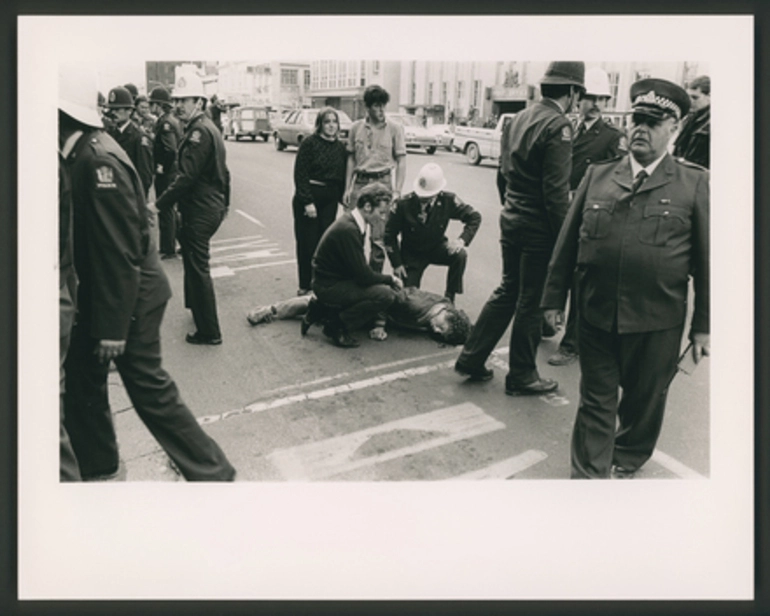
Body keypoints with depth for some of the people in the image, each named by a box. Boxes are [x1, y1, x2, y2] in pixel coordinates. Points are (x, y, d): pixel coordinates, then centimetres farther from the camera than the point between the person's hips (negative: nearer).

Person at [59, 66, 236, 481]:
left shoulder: (98, 160, -23)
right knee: (81, 376, 18)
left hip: (128, 295, -9)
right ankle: (97, 465, 38)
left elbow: (120, 253, -25)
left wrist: (113, 327, -21)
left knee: (148, 388, 1)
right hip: (99, 292, 9)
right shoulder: (83, 153, 6)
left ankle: (212, 472, 16)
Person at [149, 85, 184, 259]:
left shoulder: (165, 123, -18)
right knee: (171, 209, 18)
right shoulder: (174, 119, 11)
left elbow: (171, 150, -27)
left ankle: (168, 250, 8)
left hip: (166, 174, -10)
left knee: (165, 211, -1)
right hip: (174, 171, 10)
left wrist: (162, 167, -16)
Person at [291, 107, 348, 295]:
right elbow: (300, 174, -10)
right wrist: (307, 202, -16)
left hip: (330, 200, 4)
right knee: (308, 243, 0)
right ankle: (305, 285, 12)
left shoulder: (341, 148, 10)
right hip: (308, 198, -4)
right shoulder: (309, 143, -6)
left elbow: (342, 177, 15)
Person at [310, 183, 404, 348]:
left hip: (335, 279, 10)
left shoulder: (351, 222, 6)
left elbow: (361, 268, 12)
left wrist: (387, 279, 2)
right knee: (386, 294, -22)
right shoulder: (348, 230, -25)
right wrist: (390, 279, -8)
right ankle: (337, 326, -8)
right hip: (328, 287, -10)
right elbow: (364, 276, -24)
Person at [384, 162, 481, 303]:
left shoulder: (448, 201, -20)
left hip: (437, 248, 1)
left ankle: (449, 298, -9)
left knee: (460, 255, -29)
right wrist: (396, 264, -12)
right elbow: (389, 234, -11)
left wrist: (462, 239, -27)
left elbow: (474, 217, -10)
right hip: (412, 254, -1)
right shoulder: (404, 204, -24)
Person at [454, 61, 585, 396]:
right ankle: (521, 376, 20)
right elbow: (556, 191, -20)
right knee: (532, 302, 5)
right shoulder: (558, 126, -16)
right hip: (539, 227, -8)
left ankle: (471, 358, 24)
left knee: (508, 290, 20)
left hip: (511, 218, 8)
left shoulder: (518, 119, 9)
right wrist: (564, 237, -15)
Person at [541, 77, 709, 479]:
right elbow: (567, 242, 7)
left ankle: (626, 462, 44)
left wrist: (703, 326, 0)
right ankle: (588, 475, 24)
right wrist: (555, 297, 7)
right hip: (595, 315, 1)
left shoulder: (694, 184, -3)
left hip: (656, 323, 0)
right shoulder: (597, 176, 4)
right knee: (596, 401, 10)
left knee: (643, 400, 18)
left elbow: (706, 261, -1)